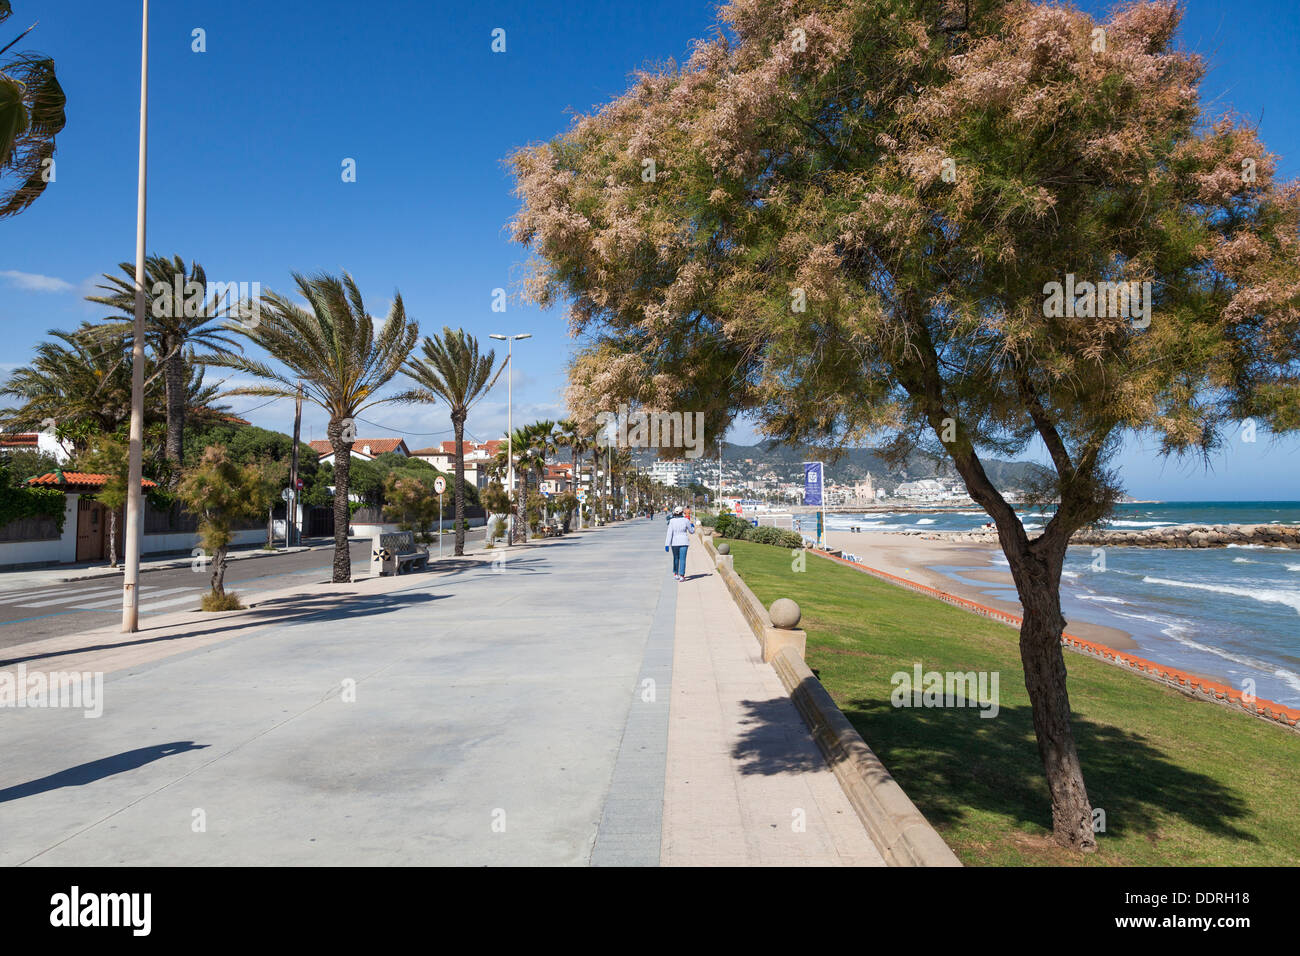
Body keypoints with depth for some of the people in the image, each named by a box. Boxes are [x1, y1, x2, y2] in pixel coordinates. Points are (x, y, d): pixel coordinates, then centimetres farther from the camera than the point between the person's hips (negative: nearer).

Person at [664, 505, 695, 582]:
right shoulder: (686, 520, -7)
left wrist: (667, 544, -10)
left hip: (674, 542, 1)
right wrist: (693, 526, 27)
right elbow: (691, 531, 5)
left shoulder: (672, 521, -7)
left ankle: (675, 574, 26)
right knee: (682, 559, -1)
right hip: (683, 542, -1)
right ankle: (681, 576, -8)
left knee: (676, 558, 19)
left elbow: (669, 533, -11)